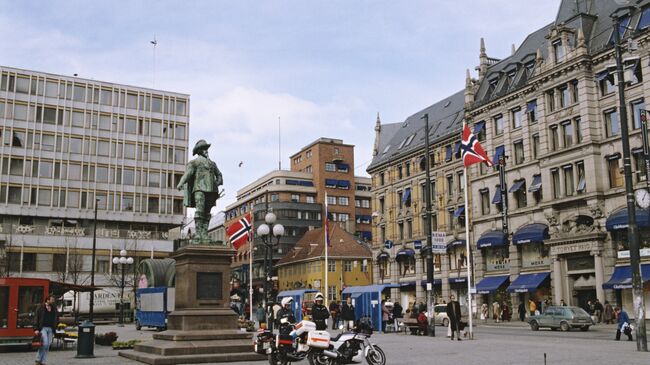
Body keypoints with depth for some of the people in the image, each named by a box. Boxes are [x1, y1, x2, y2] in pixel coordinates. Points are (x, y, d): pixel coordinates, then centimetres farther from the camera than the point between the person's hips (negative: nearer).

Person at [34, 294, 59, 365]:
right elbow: (36, 319, -5)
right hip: (43, 328, -5)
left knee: (47, 345, 3)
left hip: (50, 329, 5)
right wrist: (36, 329, -13)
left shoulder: (54, 309, 12)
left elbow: (56, 320, 19)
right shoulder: (41, 308, -2)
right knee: (45, 343, -16)